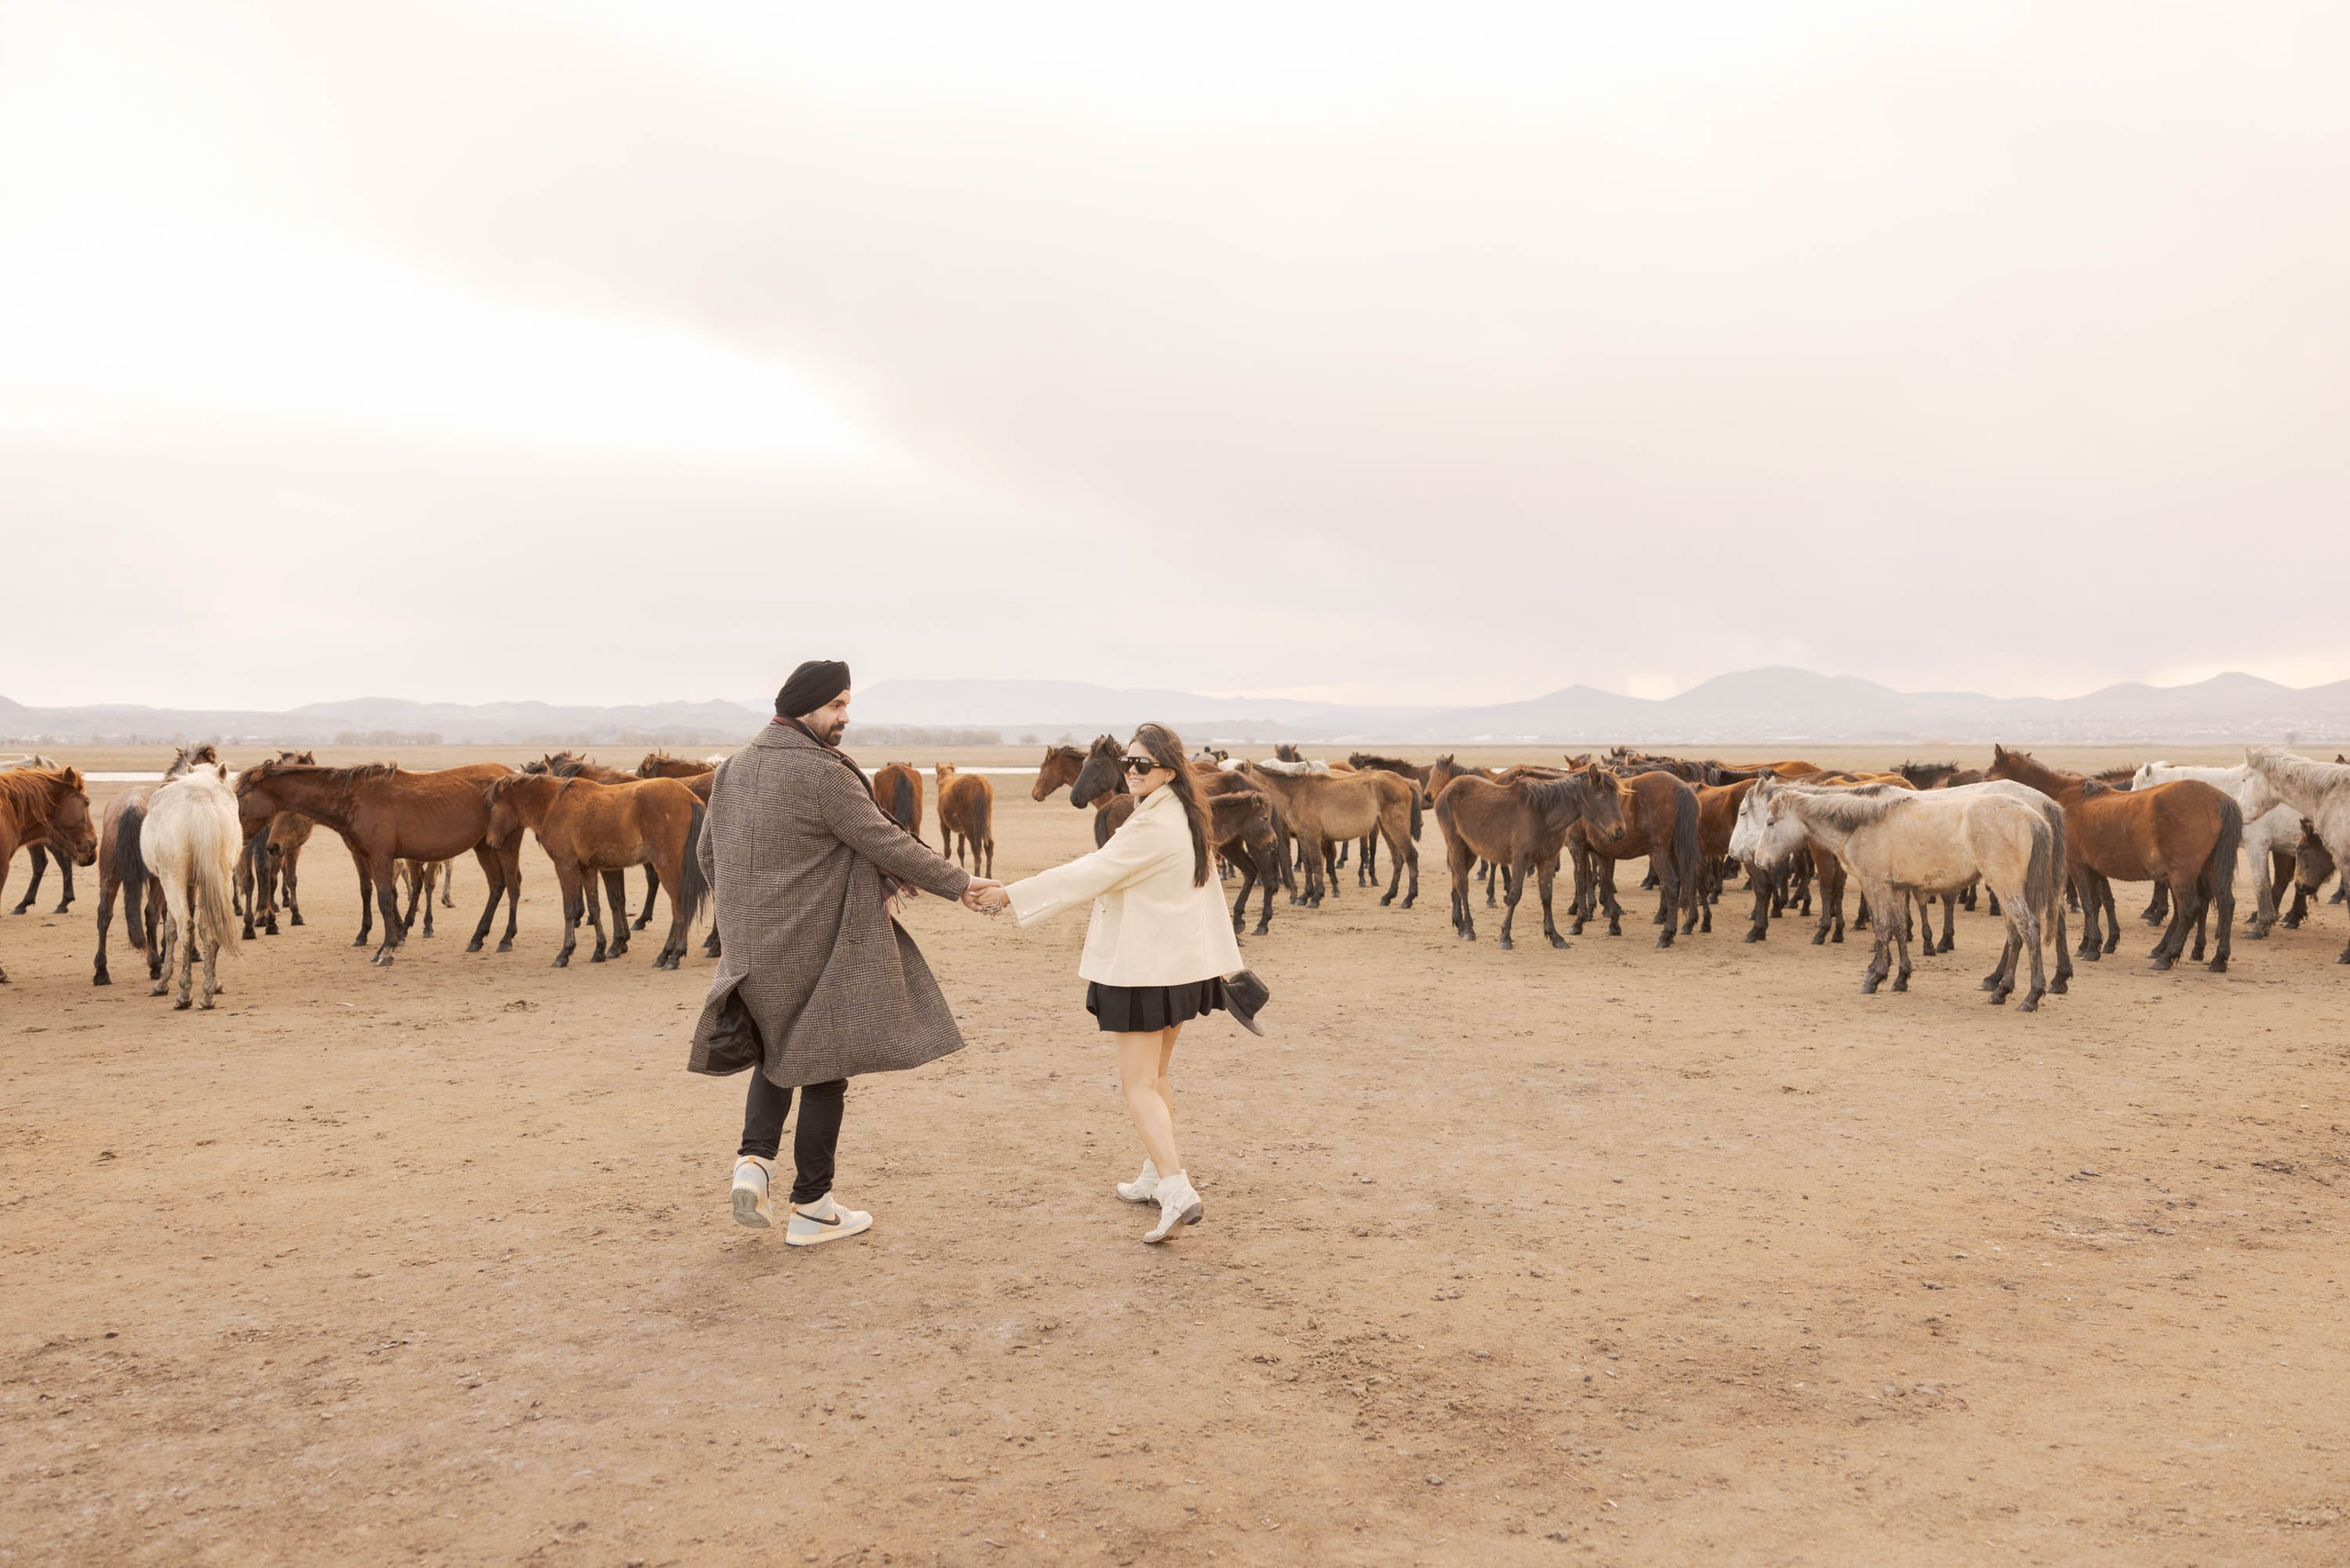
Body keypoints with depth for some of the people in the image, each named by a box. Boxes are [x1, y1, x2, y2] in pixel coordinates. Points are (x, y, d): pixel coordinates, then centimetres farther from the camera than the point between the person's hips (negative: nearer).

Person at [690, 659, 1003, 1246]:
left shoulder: (734, 767, 6)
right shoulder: (824, 774, -18)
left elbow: (708, 851, 13)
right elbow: (885, 843, -16)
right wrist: (959, 882, -6)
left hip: (753, 948, 7)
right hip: (815, 948, -7)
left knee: (776, 1052, 26)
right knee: (823, 1067, 6)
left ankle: (755, 1158, 6)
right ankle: (811, 1209, 13)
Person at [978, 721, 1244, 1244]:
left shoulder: (1150, 826, -20)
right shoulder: (1187, 818, 11)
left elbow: (1090, 874, -22)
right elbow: (1208, 892, 15)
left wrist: (1011, 894, -18)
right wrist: (1223, 956, 20)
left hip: (1145, 970, -10)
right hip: (1183, 964, 10)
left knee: (1138, 1085, -7)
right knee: (1155, 1075, 21)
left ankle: (1177, 1190, -16)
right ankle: (1156, 1178, 30)